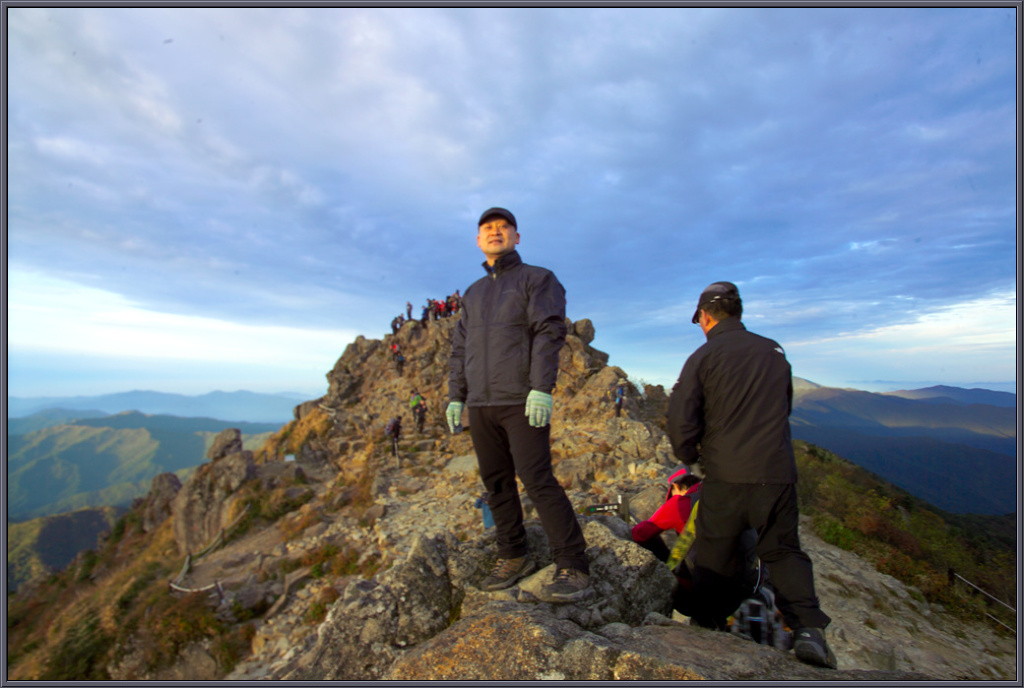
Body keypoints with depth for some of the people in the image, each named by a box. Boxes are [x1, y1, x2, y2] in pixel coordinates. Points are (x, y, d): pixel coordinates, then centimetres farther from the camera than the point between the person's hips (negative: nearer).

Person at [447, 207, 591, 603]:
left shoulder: (537, 279, 3)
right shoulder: (472, 294, 21)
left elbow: (550, 332, -9)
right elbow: (460, 348, 20)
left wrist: (542, 388, -20)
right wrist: (456, 396, 12)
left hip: (521, 401, -6)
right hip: (480, 404, 6)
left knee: (537, 479, -10)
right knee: (496, 482, 9)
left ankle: (573, 569, 0)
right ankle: (513, 558, 23)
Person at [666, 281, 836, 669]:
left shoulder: (703, 357, -6)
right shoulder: (775, 352, 9)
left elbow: (680, 420, -12)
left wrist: (690, 458, 7)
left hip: (725, 475, -3)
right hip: (778, 472, 3)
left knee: (713, 557, 12)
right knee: (784, 551, 19)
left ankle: (705, 629, 22)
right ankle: (808, 627, 4)